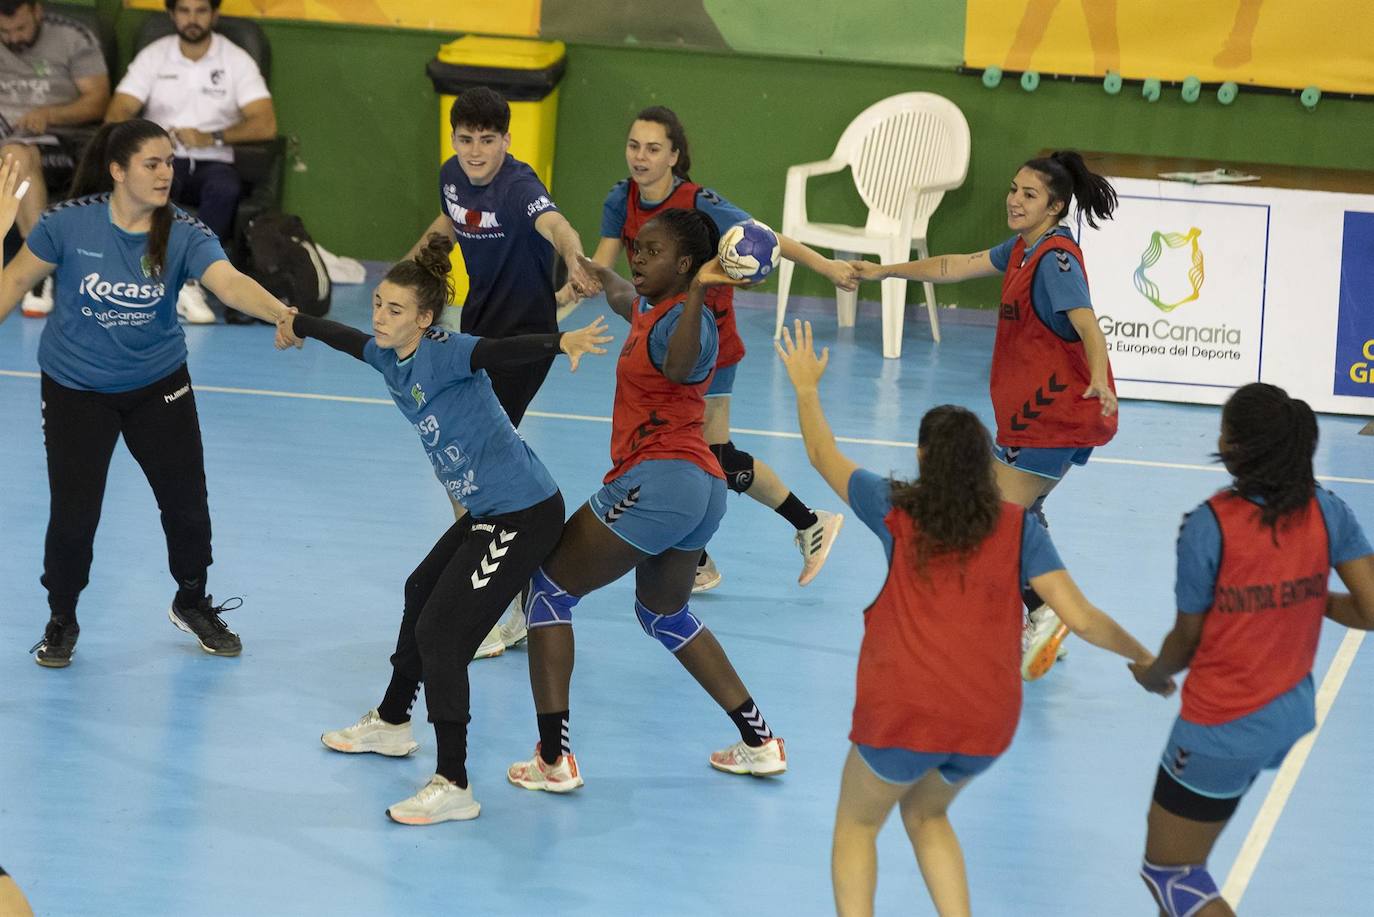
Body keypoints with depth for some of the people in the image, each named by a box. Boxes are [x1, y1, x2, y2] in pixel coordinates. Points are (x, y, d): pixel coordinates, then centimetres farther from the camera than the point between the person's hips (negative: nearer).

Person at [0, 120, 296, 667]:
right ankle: (61, 621, 25)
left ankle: (192, 604, 36)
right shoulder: (70, 222, -19)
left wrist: (281, 313, -52)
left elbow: (229, 283, -34)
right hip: (75, 390, -2)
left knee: (187, 503, 8)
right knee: (73, 514, -2)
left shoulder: (182, 234, -17)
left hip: (158, 383, 2)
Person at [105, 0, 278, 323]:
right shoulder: (153, 56, 10)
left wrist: (211, 138, -17)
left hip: (213, 162, 0)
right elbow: (116, 115, 2)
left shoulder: (237, 60, 6)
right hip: (162, 159, 1)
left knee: (226, 188, -37)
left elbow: (266, 124, -5)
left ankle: (184, 277, -34)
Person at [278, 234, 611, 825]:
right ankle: (391, 723, 50)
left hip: (524, 515, -10)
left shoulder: (443, 354, -22)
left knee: (440, 632, -12)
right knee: (421, 593, 28)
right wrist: (296, 325, 45)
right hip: (486, 512, 10)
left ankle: (452, 787, -9)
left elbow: (503, 351, -40)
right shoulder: (388, 355, 5)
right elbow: (346, 338, 27)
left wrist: (563, 343, -57)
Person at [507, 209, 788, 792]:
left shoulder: (683, 319, -12)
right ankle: (759, 743, 26)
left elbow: (679, 364, -37)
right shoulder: (651, 308, 16)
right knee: (665, 614, 29)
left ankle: (553, 760, -4)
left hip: (656, 481, -10)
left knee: (548, 589, 1)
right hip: (702, 488, 10)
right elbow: (624, 298, 42)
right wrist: (596, 272, 54)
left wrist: (697, 294, -45)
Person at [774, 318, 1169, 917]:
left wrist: (807, 385, 30)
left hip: (902, 715, -3)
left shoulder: (894, 509, -2)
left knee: (856, 826, 20)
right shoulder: (1017, 526, 1)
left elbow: (823, 456, 14)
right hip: (987, 720, 3)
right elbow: (1081, 618, -3)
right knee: (925, 816, 30)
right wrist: (1143, 657, 13)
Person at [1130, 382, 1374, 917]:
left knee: (1168, 871, 8)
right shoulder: (1327, 512, -8)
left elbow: (1188, 638, -11)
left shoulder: (1209, 525, -21)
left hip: (1223, 728, -7)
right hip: (1291, 716, 7)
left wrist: (1153, 674, 11)